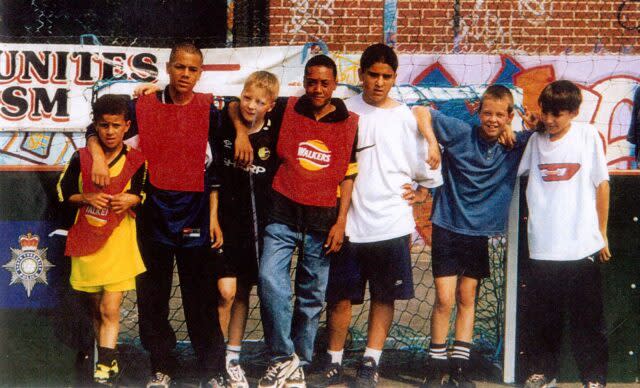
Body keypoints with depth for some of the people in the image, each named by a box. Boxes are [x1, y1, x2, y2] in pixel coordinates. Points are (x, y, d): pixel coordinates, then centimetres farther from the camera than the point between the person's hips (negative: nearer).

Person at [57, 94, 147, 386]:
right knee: (97, 308, 12)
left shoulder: (136, 162, -4)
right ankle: (109, 363, 25)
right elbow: (62, 192, 6)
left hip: (119, 242, -2)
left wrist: (133, 199, -14)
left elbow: (147, 194, 7)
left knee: (110, 309, -8)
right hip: (88, 241, 2)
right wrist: (85, 198, -11)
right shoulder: (81, 159, 0)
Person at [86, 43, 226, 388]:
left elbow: (215, 168, 3)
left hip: (195, 216, -1)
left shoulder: (209, 112, 2)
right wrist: (98, 155, -11)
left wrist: (214, 217, 0)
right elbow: (96, 131, 10)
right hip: (154, 214, 1)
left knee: (201, 299, 1)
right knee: (152, 297, 7)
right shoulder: (144, 107, 3)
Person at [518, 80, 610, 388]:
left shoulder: (588, 136, -2)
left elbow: (602, 184, 3)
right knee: (542, 316, 11)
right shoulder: (535, 141, 6)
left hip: (582, 247, -2)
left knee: (587, 317, 4)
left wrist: (601, 233, 4)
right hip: (542, 248, 3)